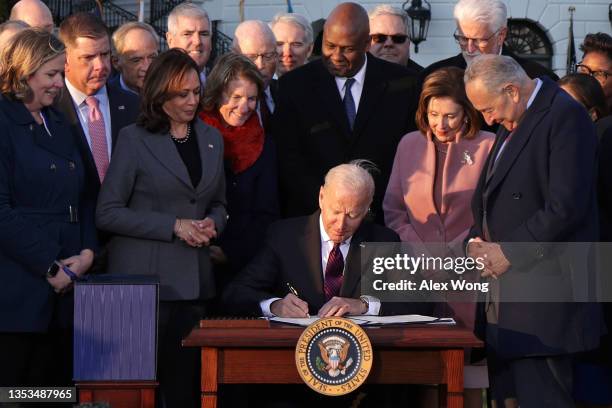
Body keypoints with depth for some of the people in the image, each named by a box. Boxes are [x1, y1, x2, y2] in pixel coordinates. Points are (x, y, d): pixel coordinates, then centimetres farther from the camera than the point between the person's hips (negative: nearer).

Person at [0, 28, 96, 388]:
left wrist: (87, 252, 2)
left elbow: (83, 197, 19)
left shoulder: (59, 124, 17)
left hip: (63, 290, 7)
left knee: (55, 382, 8)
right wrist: (51, 267, -14)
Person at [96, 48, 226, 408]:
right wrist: (174, 226, -13)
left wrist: (213, 224, 0)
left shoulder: (211, 139, 13)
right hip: (145, 277, -4)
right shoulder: (134, 139, -2)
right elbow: (108, 213, -7)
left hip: (195, 278, 4)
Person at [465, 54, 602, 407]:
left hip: (543, 297, -9)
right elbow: (488, 198, 26)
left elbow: (567, 206, -21)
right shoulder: (513, 124, 18)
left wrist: (509, 252, -15)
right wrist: (477, 241, 6)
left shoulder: (566, 117, -12)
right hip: (507, 298, 9)